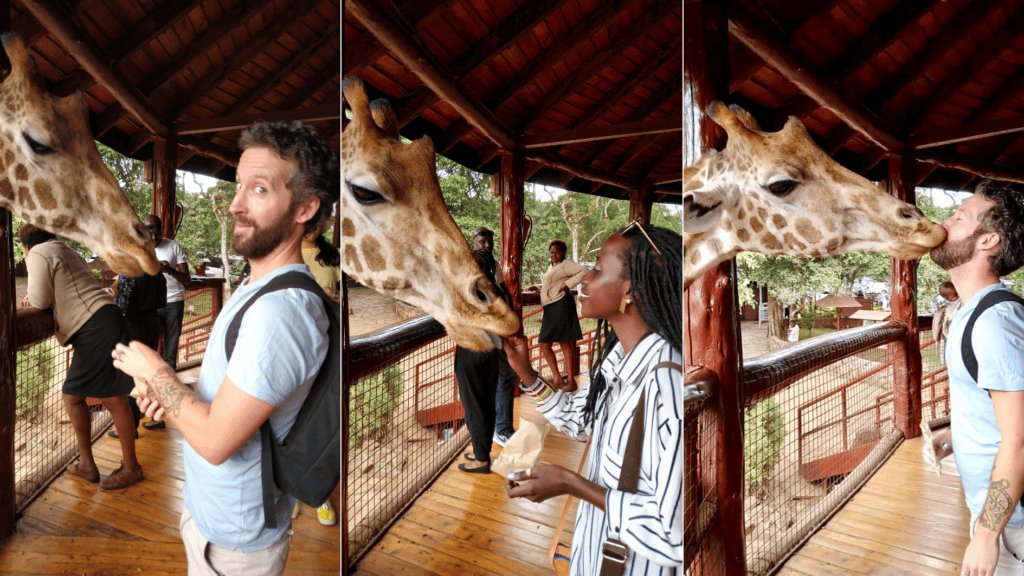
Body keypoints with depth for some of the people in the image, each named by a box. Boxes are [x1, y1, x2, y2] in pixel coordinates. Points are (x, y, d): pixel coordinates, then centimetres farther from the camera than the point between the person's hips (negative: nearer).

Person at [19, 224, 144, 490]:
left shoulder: (38, 255, -2)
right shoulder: (67, 252, 25)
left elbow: (40, 302, -8)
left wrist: (30, 298, 12)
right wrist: (34, 298, 23)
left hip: (96, 327, -10)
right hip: (100, 323, 10)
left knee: (114, 400, -5)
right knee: (73, 396, 15)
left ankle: (131, 467, 2)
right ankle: (86, 464, 24)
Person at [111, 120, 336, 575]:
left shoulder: (278, 312, -33)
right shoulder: (260, 287, 1)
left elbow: (215, 441, -29)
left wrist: (155, 372, -15)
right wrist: (175, 396, 0)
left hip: (234, 539, -8)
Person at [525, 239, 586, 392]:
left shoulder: (566, 264, -4)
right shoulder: (552, 266, 24)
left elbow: (584, 271, -19)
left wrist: (568, 284, -17)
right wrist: (537, 288, 23)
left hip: (561, 305, -10)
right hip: (550, 309, 10)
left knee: (564, 343, -8)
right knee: (545, 345, 8)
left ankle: (571, 380, 0)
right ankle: (557, 379, 14)